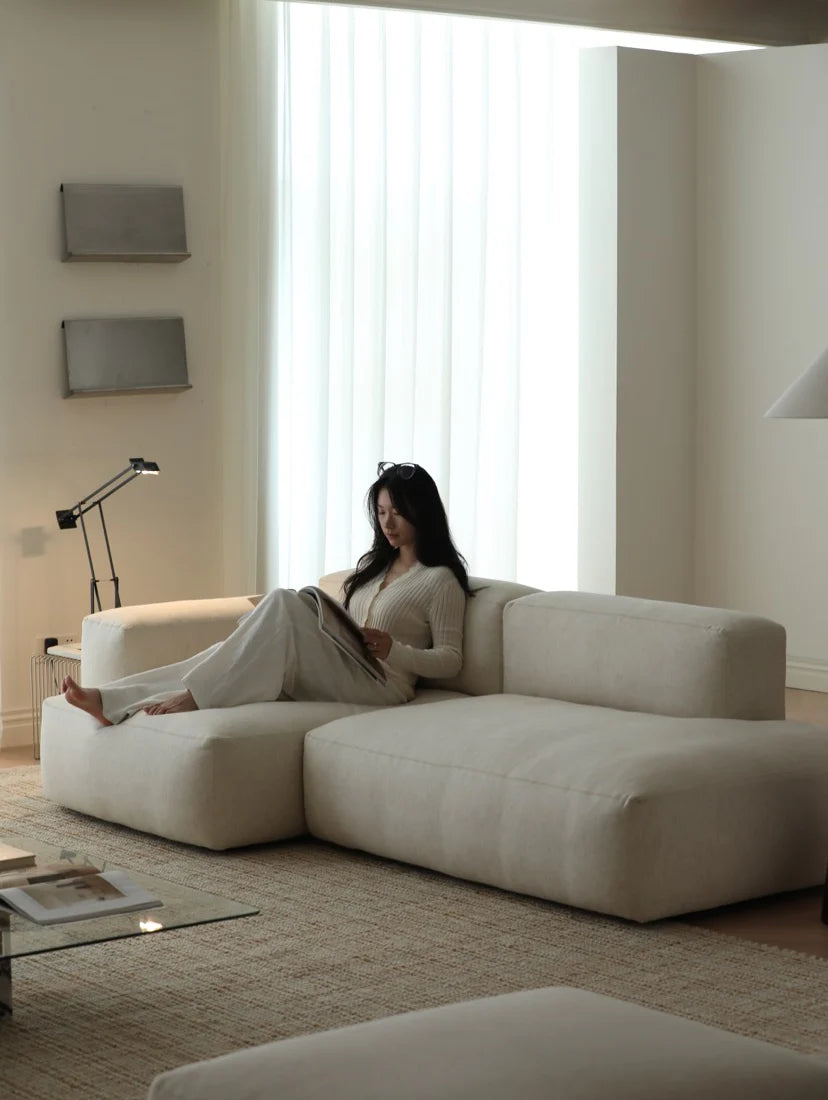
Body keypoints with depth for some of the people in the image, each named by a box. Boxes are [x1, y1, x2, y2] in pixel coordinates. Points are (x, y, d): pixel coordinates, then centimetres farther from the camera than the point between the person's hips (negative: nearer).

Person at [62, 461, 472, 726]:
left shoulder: (441, 581, 1)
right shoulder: (374, 565, 25)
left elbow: (450, 660, -3)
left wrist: (392, 650, -17)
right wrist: (315, 620, 4)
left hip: (377, 685, -8)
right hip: (337, 670, 8)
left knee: (283, 601, -28)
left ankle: (194, 697, -32)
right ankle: (113, 701, -26)